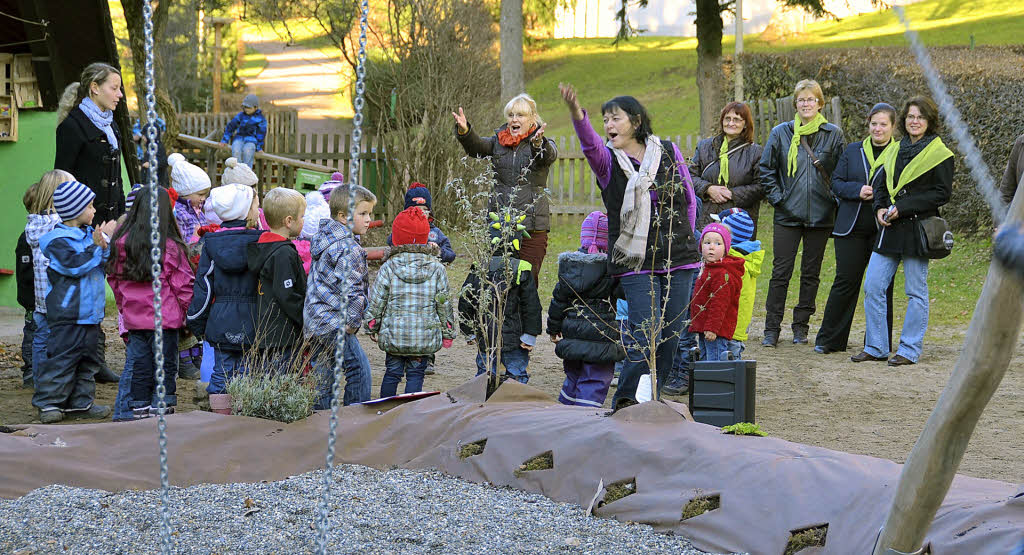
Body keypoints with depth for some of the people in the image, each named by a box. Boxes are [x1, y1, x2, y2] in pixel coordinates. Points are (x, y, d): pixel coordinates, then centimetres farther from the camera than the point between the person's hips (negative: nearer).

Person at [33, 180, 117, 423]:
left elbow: (106, 265, 17)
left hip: (90, 311, 8)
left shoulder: (87, 234, 12)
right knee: (62, 357, -8)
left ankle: (80, 403, 20)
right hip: (67, 314, -8)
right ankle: (48, 402, -2)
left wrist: (105, 244, -1)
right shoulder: (58, 240, -12)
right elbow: (74, 265, -23)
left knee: (88, 359, 12)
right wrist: (97, 246, -21)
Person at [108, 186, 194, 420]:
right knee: (165, 365, 5)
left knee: (139, 365, 12)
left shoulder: (121, 242, -3)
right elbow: (184, 284, -9)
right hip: (165, 319, -4)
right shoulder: (171, 247, -14)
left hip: (133, 319, 4)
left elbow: (114, 278, 7)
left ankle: (139, 410, 15)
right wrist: (182, 312, 6)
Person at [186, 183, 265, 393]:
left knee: (221, 375, 10)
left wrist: (197, 323, 12)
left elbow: (203, 286, 4)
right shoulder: (258, 240, -8)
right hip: (251, 323, -3)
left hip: (221, 322, 3)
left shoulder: (211, 243, 1)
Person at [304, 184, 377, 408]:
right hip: (333, 324, -10)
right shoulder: (348, 248, -16)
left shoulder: (326, 239, 16)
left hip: (315, 323, 10)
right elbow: (351, 290, -22)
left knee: (325, 379, 14)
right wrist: (353, 322, -11)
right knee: (359, 368, -7)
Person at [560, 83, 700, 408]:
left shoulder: (668, 152, 4)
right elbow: (591, 145, -26)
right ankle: (625, 404, -1)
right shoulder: (608, 161, -2)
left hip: (679, 260, 3)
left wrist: (683, 241, 14)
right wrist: (577, 115, -46)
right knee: (647, 335, -13)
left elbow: (689, 200, 15)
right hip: (635, 263, -3)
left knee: (671, 334, 5)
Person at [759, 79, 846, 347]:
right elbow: (766, 169, 9)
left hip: (820, 214, 1)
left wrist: (833, 197, 0)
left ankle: (801, 326, 17)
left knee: (811, 272, 7)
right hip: (788, 214, -1)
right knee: (781, 272, -2)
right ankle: (772, 328, 3)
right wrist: (776, 197, 0)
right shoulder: (781, 133, 4)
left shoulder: (834, 135, 3)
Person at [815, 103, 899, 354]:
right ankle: (829, 339, 11)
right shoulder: (853, 151, 11)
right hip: (851, 228, 2)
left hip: (884, 229, -2)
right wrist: (858, 190, -9)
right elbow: (836, 183, 10)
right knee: (846, 281, 2)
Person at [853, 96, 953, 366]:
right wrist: (880, 208, 0)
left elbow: (942, 193, -11)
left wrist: (902, 208, -15)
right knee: (872, 286, 2)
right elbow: (882, 183, 21)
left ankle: (910, 350, 9)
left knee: (916, 291, 1)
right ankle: (875, 347, 11)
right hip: (890, 230, 6)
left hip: (918, 229, -6)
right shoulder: (897, 150, 15)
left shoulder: (940, 154, -4)